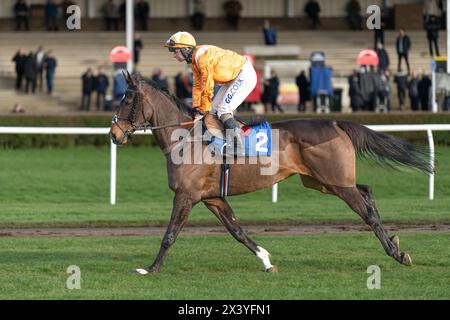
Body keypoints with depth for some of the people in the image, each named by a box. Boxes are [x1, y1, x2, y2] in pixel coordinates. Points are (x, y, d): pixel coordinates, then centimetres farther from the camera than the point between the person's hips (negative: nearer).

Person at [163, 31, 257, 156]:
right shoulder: (195, 60, 4)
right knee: (214, 110, 10)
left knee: (223, 110, -17)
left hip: (245, 76, -10)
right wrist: (196, 108, 7)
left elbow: (207, 88, -26)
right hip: (232, 78, 10)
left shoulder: (203, 57, -27)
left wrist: (203, 111, -20)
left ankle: (237, 147, -20)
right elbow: (198, 85, 11)